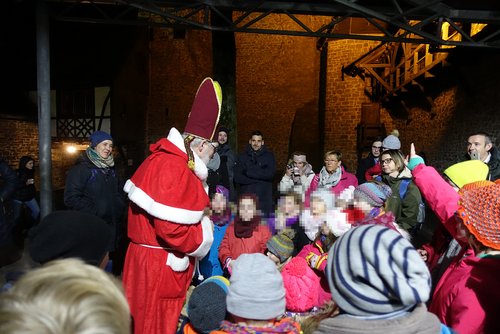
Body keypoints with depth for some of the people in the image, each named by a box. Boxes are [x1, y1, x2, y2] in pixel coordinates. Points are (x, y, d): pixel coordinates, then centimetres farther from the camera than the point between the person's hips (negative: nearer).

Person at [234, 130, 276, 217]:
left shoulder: (269, 155, 9)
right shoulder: (242, 156, 9)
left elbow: (270, 174, -7)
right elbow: (237, 177, -1)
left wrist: (249, 172, -5)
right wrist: (259, 179, -7)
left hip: (264, 200, 0)